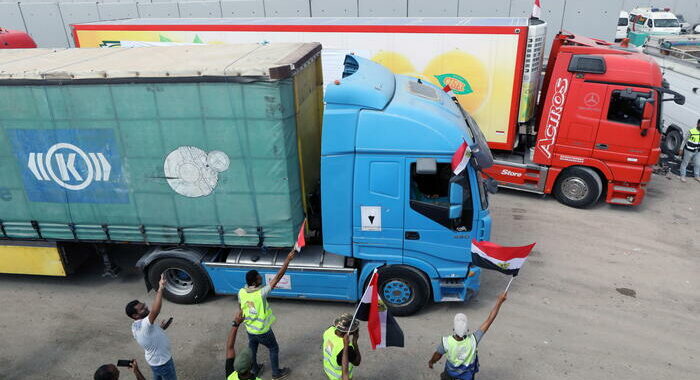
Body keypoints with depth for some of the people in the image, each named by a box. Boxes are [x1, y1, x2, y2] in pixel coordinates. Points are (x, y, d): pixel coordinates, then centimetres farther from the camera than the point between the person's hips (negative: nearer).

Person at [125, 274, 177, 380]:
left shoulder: (135, 326, -7)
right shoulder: (144, 324, -37)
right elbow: (155, 311, -57)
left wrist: (161, 328, -1)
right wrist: (160, 289, -59)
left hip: (153, 360, 9)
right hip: (163, 362, -9)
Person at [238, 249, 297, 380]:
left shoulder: (241, 292, -17)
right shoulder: (261, 293, -34)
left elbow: (240, 307, 2)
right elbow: (277, 277, -37)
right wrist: (288, 259, -38)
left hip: (250, 329, 6)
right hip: (263, 331, -5)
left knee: (252, 350, 27)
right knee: (274, 349, 18)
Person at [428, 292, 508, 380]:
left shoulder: (446, 342, -40)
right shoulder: (473, 340, -41)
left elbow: (437, 355, -18)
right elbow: (489, 320, -37)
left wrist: (431, 361, 5)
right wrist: (499, 301, -32)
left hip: (452, 370, 0)